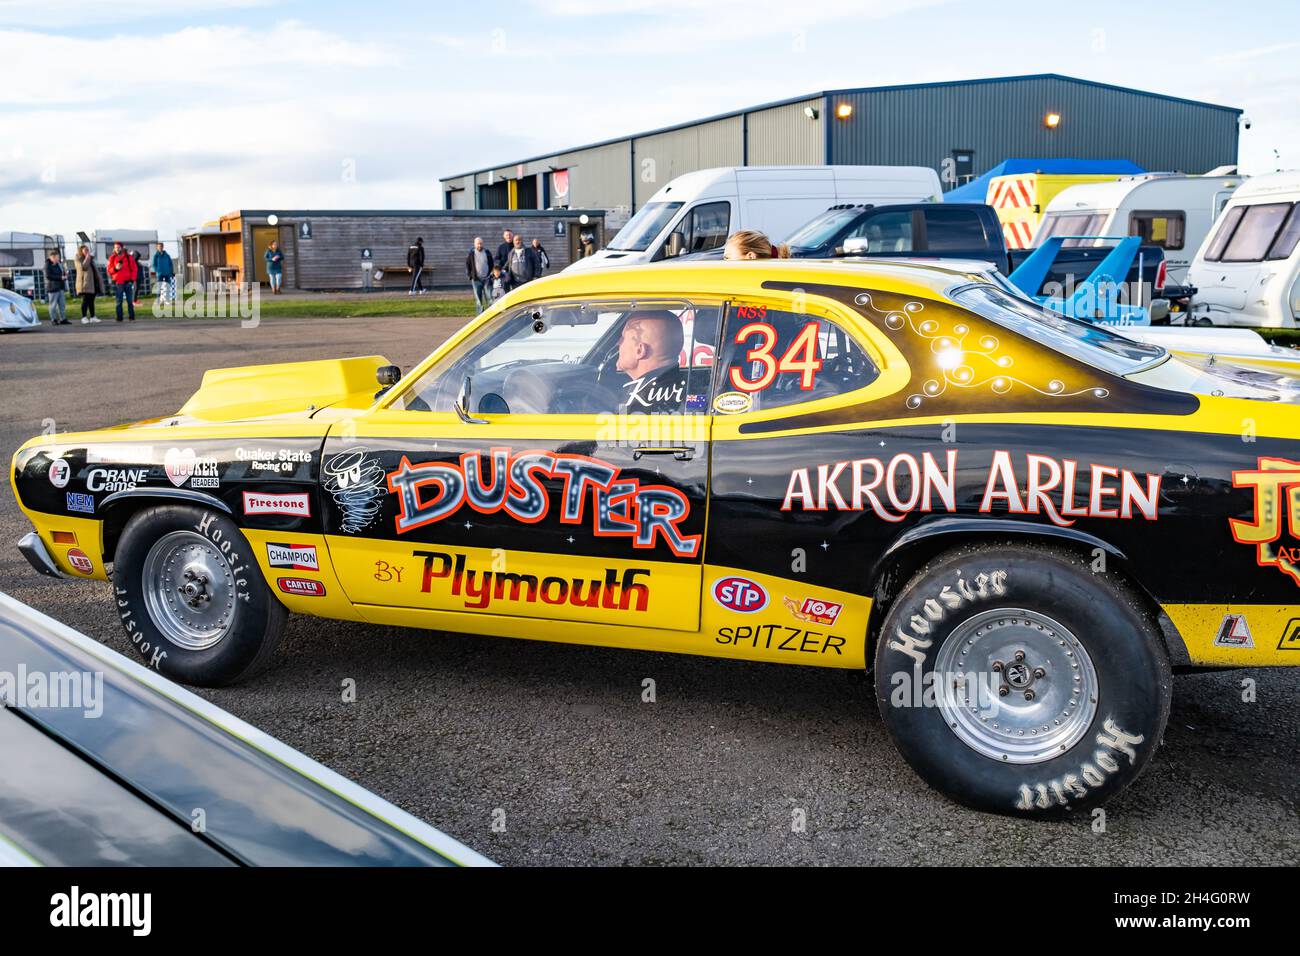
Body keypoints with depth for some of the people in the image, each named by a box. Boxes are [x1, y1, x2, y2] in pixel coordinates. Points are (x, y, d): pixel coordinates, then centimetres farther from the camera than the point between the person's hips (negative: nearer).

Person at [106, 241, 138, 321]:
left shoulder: (129, 257, 3)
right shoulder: (112, 258, 7)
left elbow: (134, 269, 4)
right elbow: (109, 270, 7)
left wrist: (132, 279, -4)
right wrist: (115, 268, -13)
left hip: (128, 282, -1)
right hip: (117, 283, 1)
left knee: (130, 301, 1)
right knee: (118, 301, 2)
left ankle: (132, 317, 7)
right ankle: (119, 318, 4)